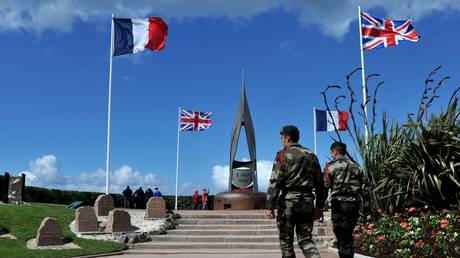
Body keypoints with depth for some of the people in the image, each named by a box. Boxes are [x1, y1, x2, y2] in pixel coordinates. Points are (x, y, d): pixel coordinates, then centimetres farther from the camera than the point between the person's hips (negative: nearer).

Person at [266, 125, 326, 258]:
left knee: (286, 240, 8)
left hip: (288, 199, -4)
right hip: (307, 201, 5)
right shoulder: (311, 156, 12)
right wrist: (319, 206, 19)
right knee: (305, 239, 11)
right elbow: (320, 183, 13)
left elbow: (275, 182, -11)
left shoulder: (283, 155, -5)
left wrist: (270, 207, -9)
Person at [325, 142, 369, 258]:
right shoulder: (355, 166, 11)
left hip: (339, 204, -4)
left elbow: (326, 186, -3)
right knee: (349, 233, 13)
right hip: (354, 203, 4)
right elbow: (364, 186, 9)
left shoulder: (331, 167, -3)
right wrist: (366, 204, 13)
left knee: (341, 235, 1)